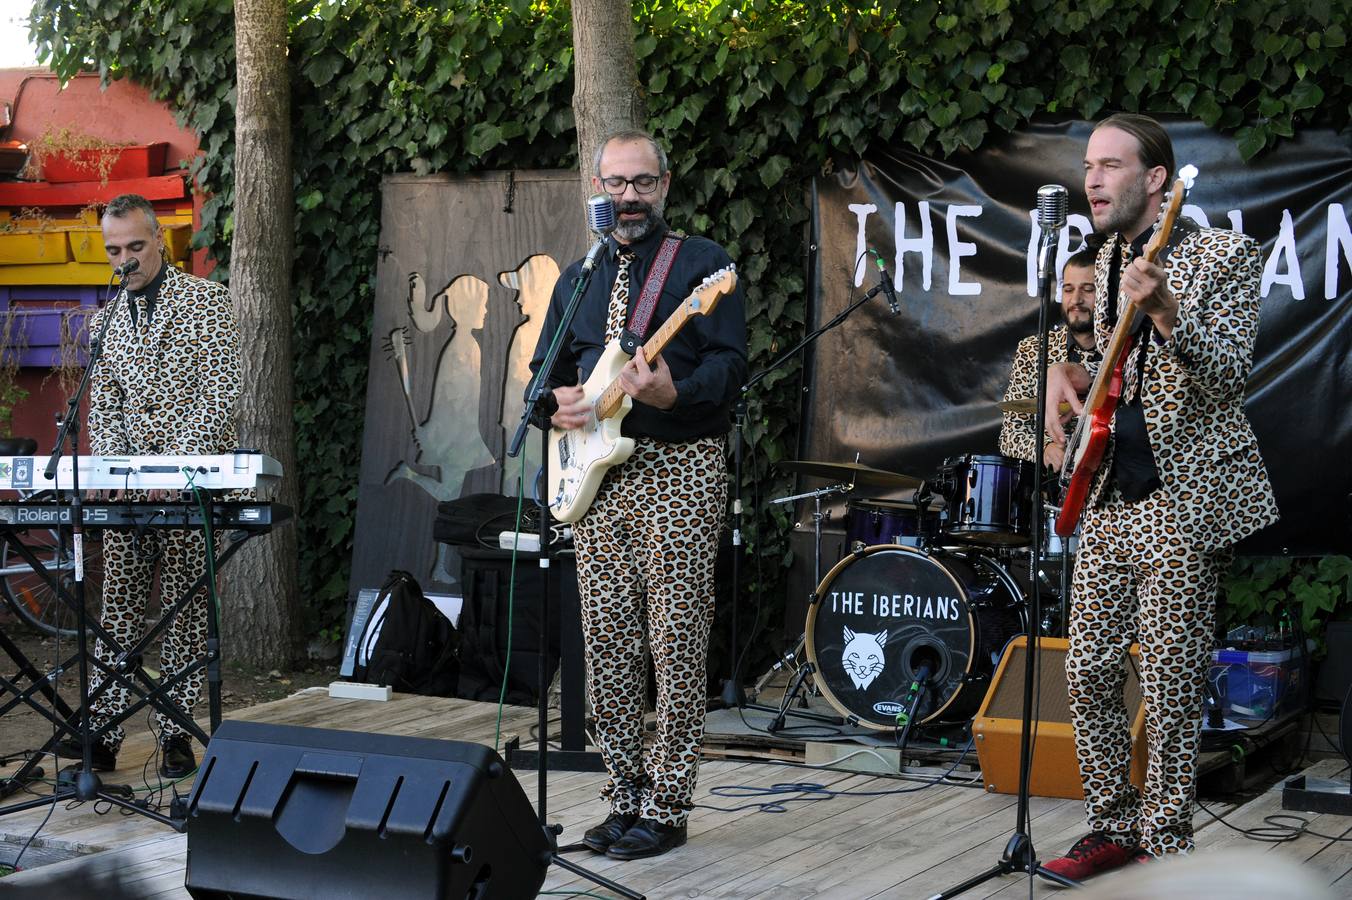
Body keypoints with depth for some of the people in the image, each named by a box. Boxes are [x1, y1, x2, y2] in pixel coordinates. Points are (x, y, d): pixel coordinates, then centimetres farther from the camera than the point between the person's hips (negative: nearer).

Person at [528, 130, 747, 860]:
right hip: (597, 475, 6)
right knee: (606, 644, 6)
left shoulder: (703, 264, 1)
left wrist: (672, 394, -27)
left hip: (679, 471, -6)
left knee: (675, 644, -6)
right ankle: (625, 798, 16)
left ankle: (665, 808, 1)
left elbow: (730, 364, -9)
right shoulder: (577, 280, 18)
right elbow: (543, 371, 23)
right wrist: (557, 402, 0)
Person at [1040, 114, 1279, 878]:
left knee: (1171, 687, -3)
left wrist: (1166, 315, -32)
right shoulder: (1106, 262, 14)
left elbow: (1229, 379, -17)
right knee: (1090, 673, 7)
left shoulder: (1226, 256, -8)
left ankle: (1167, 843, 9)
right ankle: (1113, 827, 20)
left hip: (1184, 502, -7)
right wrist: (1067, 374, 7)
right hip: (1111, 498, 7)